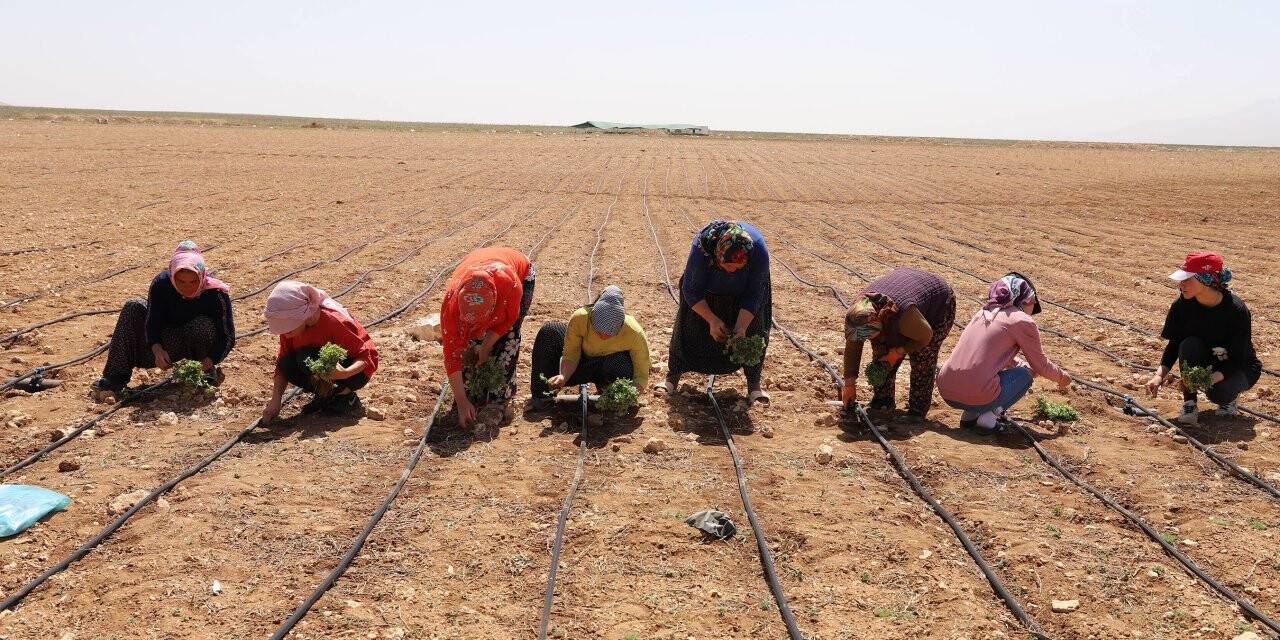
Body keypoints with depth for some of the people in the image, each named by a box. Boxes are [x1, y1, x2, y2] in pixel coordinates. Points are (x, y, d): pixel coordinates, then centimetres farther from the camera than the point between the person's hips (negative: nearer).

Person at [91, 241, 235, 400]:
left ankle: (208, 371, -7)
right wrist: (157, 349, -38)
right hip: (170, 343, 4)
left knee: (201, 327, -37)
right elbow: (153, 321, -19)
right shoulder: (161, 283, -20)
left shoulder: (216, 293, -28)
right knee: (134, 308, -15)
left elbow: (228, 336, -24)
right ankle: (115, 379, -17)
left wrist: (208, 362, -38)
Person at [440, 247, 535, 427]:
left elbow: (508, 318, -23)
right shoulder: (451, 302, -38)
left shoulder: (510, 283, -47)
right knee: (471, 340, -13)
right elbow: (452, 353, -32)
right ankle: (470, 396, 1)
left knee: (509, 335, -17)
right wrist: (461, 401, -32)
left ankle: (498, 398, -6)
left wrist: (485, 348, -22)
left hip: (521, 274, -2)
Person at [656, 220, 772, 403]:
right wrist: (712, 320, -34)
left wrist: (741, 327, -35)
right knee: (691, 325, -4)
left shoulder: (759, 251, -39)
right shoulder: (701, 248, -41)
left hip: (745, 290, 0)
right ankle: (673, 376, 8)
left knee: (753, 330, -10)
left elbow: (754, 295, -26)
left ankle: (754, 384, 0)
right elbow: (692, 291, -27)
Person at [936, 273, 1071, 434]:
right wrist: (1062, 377, 30)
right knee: (1025, 374, 17)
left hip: (945, 392, 7)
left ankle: (969, 415, 17)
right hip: (977, 397, -7)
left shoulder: (983, 313, 19)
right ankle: (988, 418, 2)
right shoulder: (1022, 321, -1)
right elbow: (1041, 365, 12)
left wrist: (1024, 364, 42)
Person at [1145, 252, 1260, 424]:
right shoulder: (1183, 305, -17)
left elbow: (1238, 359, -25)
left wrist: (1210, 379, -42)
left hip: (1238, 367, -3)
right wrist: (1160, 374, -23)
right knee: (1189, 345, -30)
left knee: (1217, 393, -33)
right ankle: (1189, 403, -16)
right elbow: (1174, 344, -7)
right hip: (1204, 361, 3)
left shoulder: (1237, 310, -28)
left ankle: (1228, 397, 6)